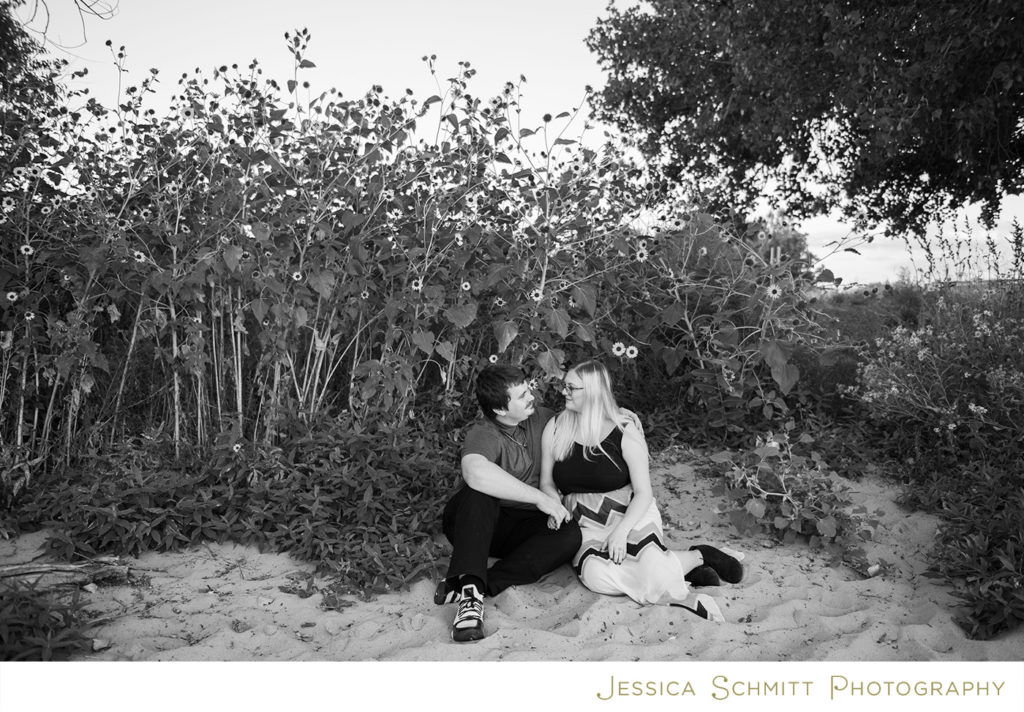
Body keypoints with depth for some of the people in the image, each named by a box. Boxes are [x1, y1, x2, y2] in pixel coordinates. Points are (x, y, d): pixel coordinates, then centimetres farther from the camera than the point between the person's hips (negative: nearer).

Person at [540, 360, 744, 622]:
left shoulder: (625, 432, -7)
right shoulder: (555, 428, 0)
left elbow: (644, 493, -8)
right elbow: (546, 482, 7)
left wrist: (621, 531, -23)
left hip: (630, 515, -2)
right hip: (586, 526, 2)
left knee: (654, 575, -31)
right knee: (594, 574, -32)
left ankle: (698, 556, 1)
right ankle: (672, 571, -15)